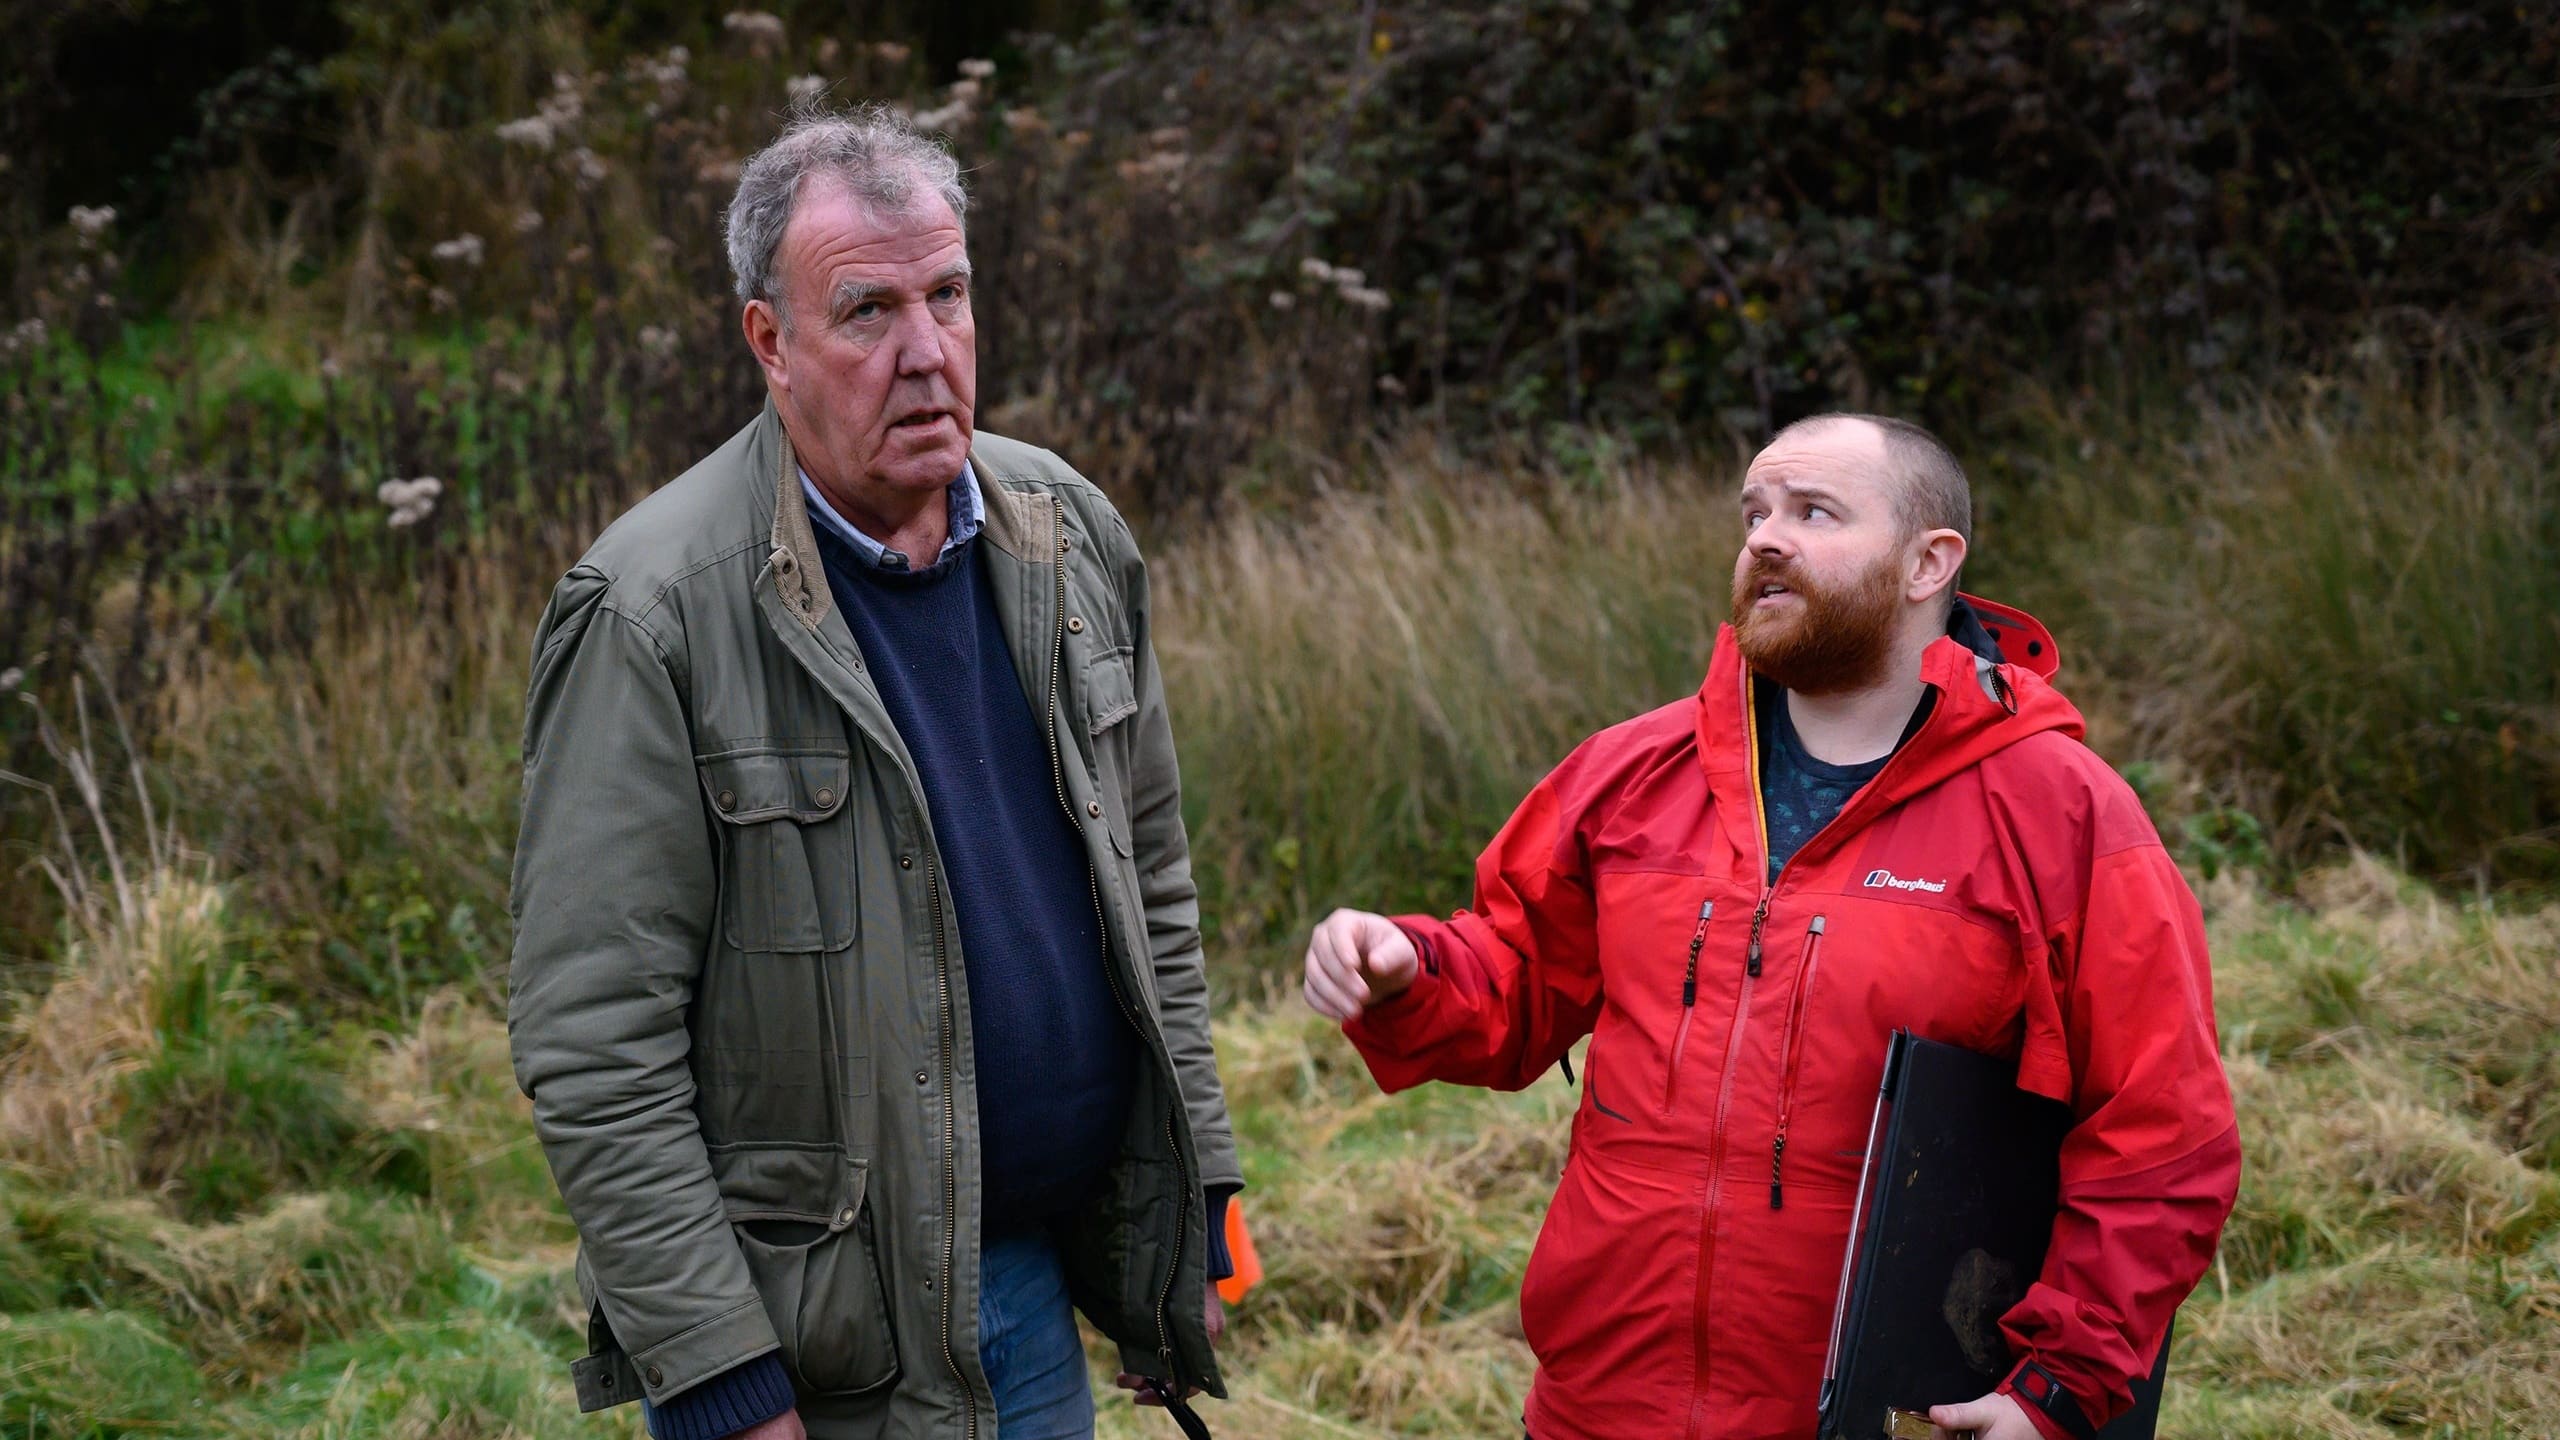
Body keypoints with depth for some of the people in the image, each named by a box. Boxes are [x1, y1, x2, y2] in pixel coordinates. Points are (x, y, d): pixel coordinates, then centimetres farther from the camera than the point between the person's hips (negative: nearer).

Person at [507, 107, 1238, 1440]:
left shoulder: (1067, 535, 4)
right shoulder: (650, 612, -16)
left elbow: (1152, 890, 13)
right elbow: (594, 1049, -17)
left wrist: (1192, 1216, 10)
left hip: (1040, 1298, 6)